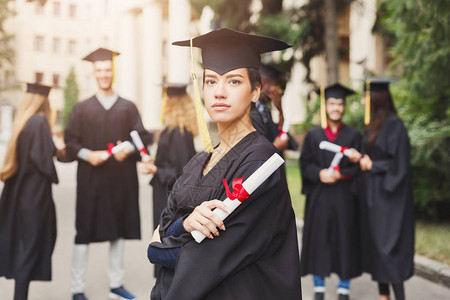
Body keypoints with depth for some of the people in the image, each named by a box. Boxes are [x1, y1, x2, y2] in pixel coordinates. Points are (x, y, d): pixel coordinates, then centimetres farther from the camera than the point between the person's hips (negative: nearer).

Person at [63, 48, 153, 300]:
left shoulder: (128, 107, 7)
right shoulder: (82, 109, 5)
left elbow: (143, 137, 2)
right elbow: (71, 141, 2)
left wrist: (128, 150, -16)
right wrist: (87, 154, -15)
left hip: (122, 179, 2)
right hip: (91, 178, -1)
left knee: (118, 231, 10)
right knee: (85, 232, 0)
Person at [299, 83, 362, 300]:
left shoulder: (353, 136, 6)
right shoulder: (313, 135, 8)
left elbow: (359, 166, 1)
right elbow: (305, 164, 3)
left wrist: (340, 174, -15)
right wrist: (320, 174, -16)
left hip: (344, 197, 0)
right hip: (319, 196, 1)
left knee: (345, 239, 1)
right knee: (318, 237, 2)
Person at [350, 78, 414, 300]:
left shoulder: (394, 125, -14)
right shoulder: (373, 125, 12)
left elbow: (399, 163, -18)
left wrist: (372, 165, -14)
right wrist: (361, 159, 1)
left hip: (387, 196, -9)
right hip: (372, 195, 9)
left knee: (388, 247, -6)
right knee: (375, 244, 12)